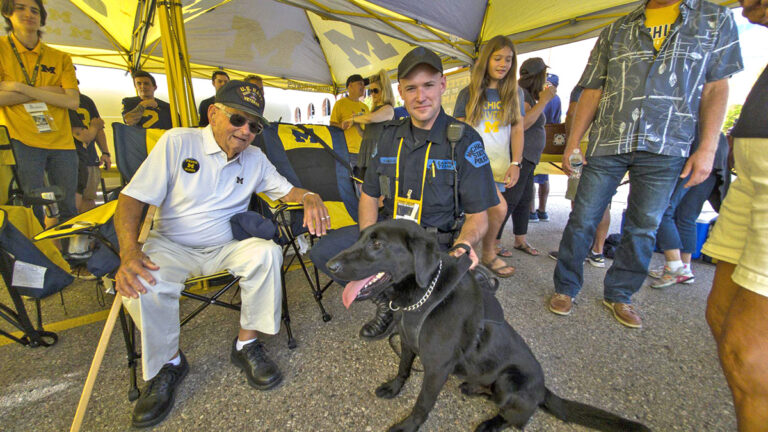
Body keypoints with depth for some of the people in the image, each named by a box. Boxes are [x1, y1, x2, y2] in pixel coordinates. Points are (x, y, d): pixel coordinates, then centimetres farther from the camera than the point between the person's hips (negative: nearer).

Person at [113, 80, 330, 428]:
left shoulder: (255, 158, 5)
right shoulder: (177, 142, -6)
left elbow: (287, 190, 8)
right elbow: (132, 197, -10)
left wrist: (310, 198, -18)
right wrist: (129, 252, -27)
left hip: (225, 247, 2)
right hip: (171, 246, -1)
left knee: (267, 252, -27)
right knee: (140, 282, -31)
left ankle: (247, 344, -8)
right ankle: (167, 363, -1)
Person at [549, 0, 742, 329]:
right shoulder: (615, 31, 14)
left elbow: (716, 88, 7)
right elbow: (592, 92, 8)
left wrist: (707, 148, -4)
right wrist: (573, 141, -1)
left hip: (666, 147, 1)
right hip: (607, 142, 0)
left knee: (644, 228, 5)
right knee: (582, 219, -1)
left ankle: (619, 294, 21)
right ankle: (565, 288, 13)